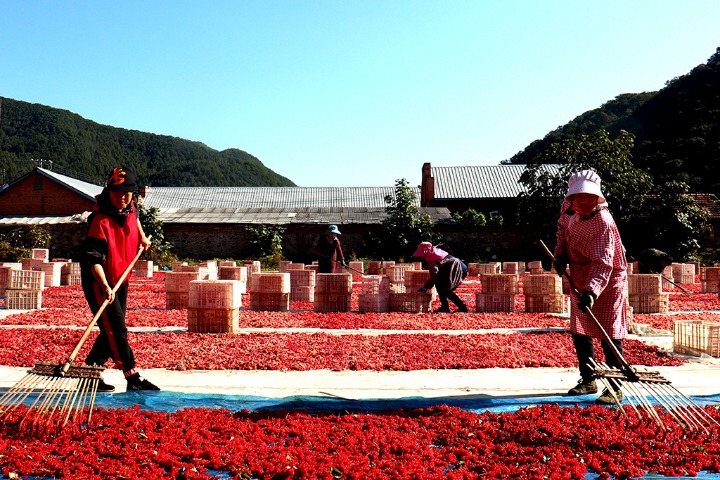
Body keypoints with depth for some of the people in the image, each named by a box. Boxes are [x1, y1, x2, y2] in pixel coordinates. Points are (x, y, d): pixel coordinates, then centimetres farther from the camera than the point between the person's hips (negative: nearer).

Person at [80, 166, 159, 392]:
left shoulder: (130, 208, -1)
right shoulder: (101, 221, -23)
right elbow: (94, 258, -28)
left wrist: (142, 236, 25)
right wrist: (105, 286, -39)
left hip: (121, 280, 8)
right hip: (99, 282, -8)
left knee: (112, 331, 12)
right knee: (116, 329, -12)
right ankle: (133, 377, -9)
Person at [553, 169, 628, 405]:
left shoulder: (603, 224, -28)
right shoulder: (570, 211, -4)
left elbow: (602, 263, -36)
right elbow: (563, 227, 19)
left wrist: (591, 291, -48)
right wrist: (560, 253, 4)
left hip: (606, 284, -8)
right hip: (580, 283, 9)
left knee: (609, 336, -7)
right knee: (579, 333, 16)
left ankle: (614, 388, 5)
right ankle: (588, 381, 30)